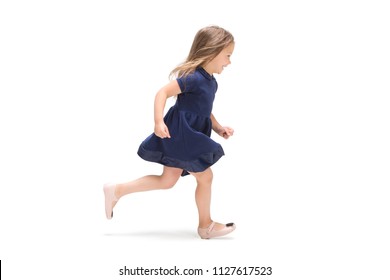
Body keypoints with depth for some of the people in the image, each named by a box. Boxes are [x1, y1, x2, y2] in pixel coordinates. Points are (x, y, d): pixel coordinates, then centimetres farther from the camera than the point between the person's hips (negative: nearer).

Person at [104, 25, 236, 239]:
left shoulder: (211, 82, 12)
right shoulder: (193, 77, -19)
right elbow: (163, 93, -24)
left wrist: (219, 128, 11)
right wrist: (158, 122, -35)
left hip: (190, 137, 11)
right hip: (180, 135, -11)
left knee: (168, 181, 15)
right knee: (205, 177, 1)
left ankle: (116, 190, 19)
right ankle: (206, 226, 20)